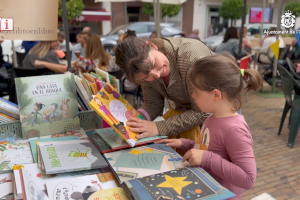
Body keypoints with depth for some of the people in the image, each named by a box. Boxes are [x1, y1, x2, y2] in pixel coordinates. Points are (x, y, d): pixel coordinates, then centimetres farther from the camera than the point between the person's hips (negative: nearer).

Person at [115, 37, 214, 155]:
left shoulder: (192, 57, -37)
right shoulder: (145, 66, -17)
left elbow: (202, 112, -31)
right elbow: (153, 104, -7)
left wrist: (159, 128, -35)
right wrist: (136, 118, -28)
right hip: (181, 109, 5)